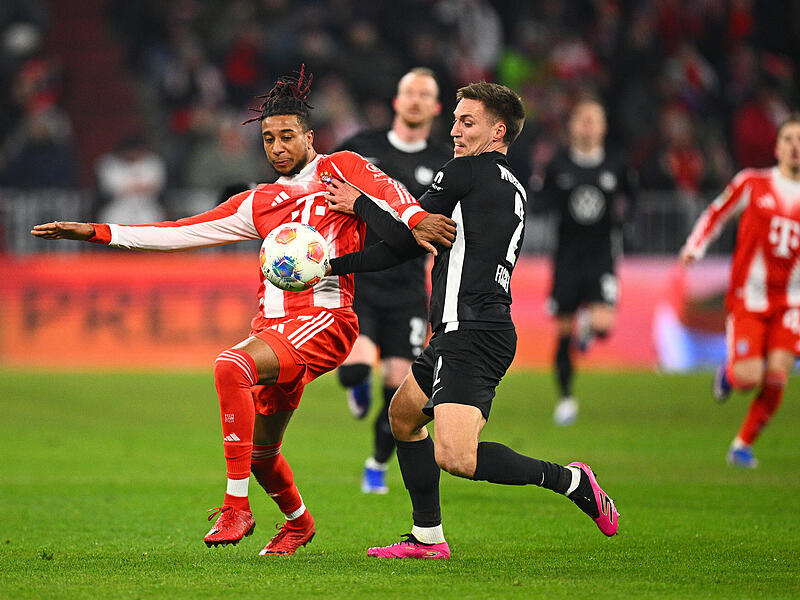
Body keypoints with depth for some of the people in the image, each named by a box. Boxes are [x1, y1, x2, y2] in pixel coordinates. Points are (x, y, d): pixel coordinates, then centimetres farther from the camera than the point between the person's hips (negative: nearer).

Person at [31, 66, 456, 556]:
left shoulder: (339, 169, 6)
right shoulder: (260, 204, 21)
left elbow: (383, 189, -13)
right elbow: (181, 233, 20)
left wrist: (415, 218, -37)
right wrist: (96, 232, 15)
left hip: (326, 319, -7)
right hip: (274, 325, 7)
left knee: (232, 366, -31)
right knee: (260, 450, 10)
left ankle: (237, 507, -29)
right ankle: (298, 522, 42)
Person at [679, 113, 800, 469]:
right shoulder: (752, 183, 0)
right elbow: (715, 215, 11)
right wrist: (694, 248, -3)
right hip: (748, 297, -2)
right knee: (749, 378, -14)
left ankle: (743, 444, 8)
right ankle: (728, 372, 25)